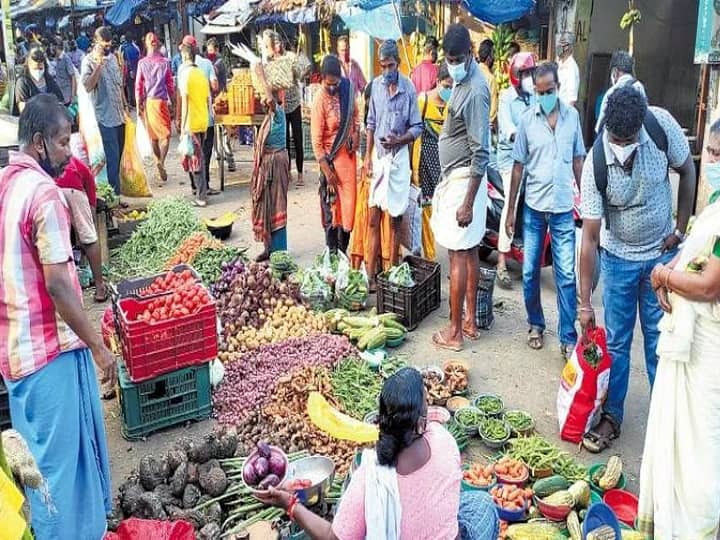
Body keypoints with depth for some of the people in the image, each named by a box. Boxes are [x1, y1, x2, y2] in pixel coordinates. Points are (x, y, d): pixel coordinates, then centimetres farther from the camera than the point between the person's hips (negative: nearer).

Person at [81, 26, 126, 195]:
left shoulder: (113, 57, 11)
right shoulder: (89, 61, -9)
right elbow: (88, 86, -23)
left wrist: (125, 107, 16)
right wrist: (99, 64, -25)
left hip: (119, 115, 7)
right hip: (105, 117, -7)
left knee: (119, 155, 12)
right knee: (113, 157, -7)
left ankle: (116, 186, 23)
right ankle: (116, 192, -3)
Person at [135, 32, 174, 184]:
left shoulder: (142, 63, 3)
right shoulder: (165, 62, 0)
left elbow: (138, 86, 1)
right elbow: (170, 84, 2)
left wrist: (138, 105, 4)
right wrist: (172, 101, 13)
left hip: (148, 102, 2)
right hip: (161, 101, -2)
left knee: (153, 135, 13)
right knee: (166, 133, -3)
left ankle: (158, 162, 18)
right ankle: (161, 162, -22)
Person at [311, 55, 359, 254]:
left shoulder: (347, 88, -3)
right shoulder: (320, 101, -19)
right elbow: (316, 141, -18)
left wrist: (356, 132, -2)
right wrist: (327, 171, -18)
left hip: (349, 154, 6)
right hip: (331, 157, -6)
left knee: (349, 202, 10)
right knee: (331, 206, 2)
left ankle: (343, 250, 22)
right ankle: (332, 252, 14)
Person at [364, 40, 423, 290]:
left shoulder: (408, 88, -8)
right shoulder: (376, 85, 5)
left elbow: (417, 127, -3)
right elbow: (371, 123, 12)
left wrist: (398, 140, -20)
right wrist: (368, 155, 6)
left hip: (398, 157, -4)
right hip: (378, 156, 4)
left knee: (395, 218, 4)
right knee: (373, 219, 4)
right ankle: (371, 274, 11)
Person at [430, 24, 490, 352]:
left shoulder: (475, 91, -20)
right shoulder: (462, 80, 10)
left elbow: (481, 153, -23)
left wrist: (468, 202, -24)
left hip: (463, 180, -10)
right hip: (456, 177, 10)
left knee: (458, 254, -3)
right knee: (469, 251, 14)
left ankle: (455, 332, 6)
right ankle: (470, 321, 25)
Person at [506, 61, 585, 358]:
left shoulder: (572, 116, 1)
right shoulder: (528, 119, -3)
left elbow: (578, 160, 9)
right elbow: (518, 166, 1)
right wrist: (510, 210, 1)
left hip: (564, 209, 0)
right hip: (534, 207, 0)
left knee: (567, 276, -1)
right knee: (530, 272, 9)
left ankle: (568, 338, 7)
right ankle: (536, 325, 28)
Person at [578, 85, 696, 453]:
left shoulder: (662, 125, -22)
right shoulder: (595, 166, -25)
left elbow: (687, 171, -1)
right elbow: (590, 237, -21)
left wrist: (681, 230, -4)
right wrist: (584, 302, -19)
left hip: (661, 253, 1)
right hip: (618, 257, -1)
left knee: (660, 338, 8)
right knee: (615, 340, 7)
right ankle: (611, 416, 22)